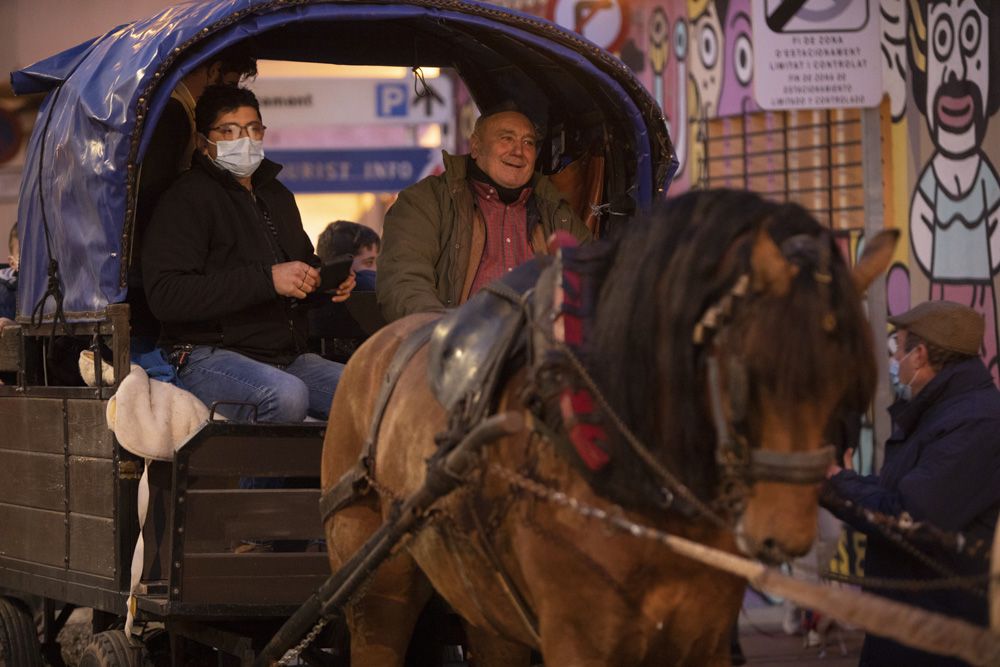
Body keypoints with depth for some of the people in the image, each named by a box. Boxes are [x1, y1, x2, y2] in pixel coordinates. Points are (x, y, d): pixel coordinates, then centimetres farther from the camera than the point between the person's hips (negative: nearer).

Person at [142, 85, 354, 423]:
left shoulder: (277, 195, 22)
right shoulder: (186, 200, -5)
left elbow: (302, 265, 37)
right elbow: (165, 295, -18)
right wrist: (267, 280, -22)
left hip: (287, 356, 8)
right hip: (208, 355, -7)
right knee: (287, 395, -37)